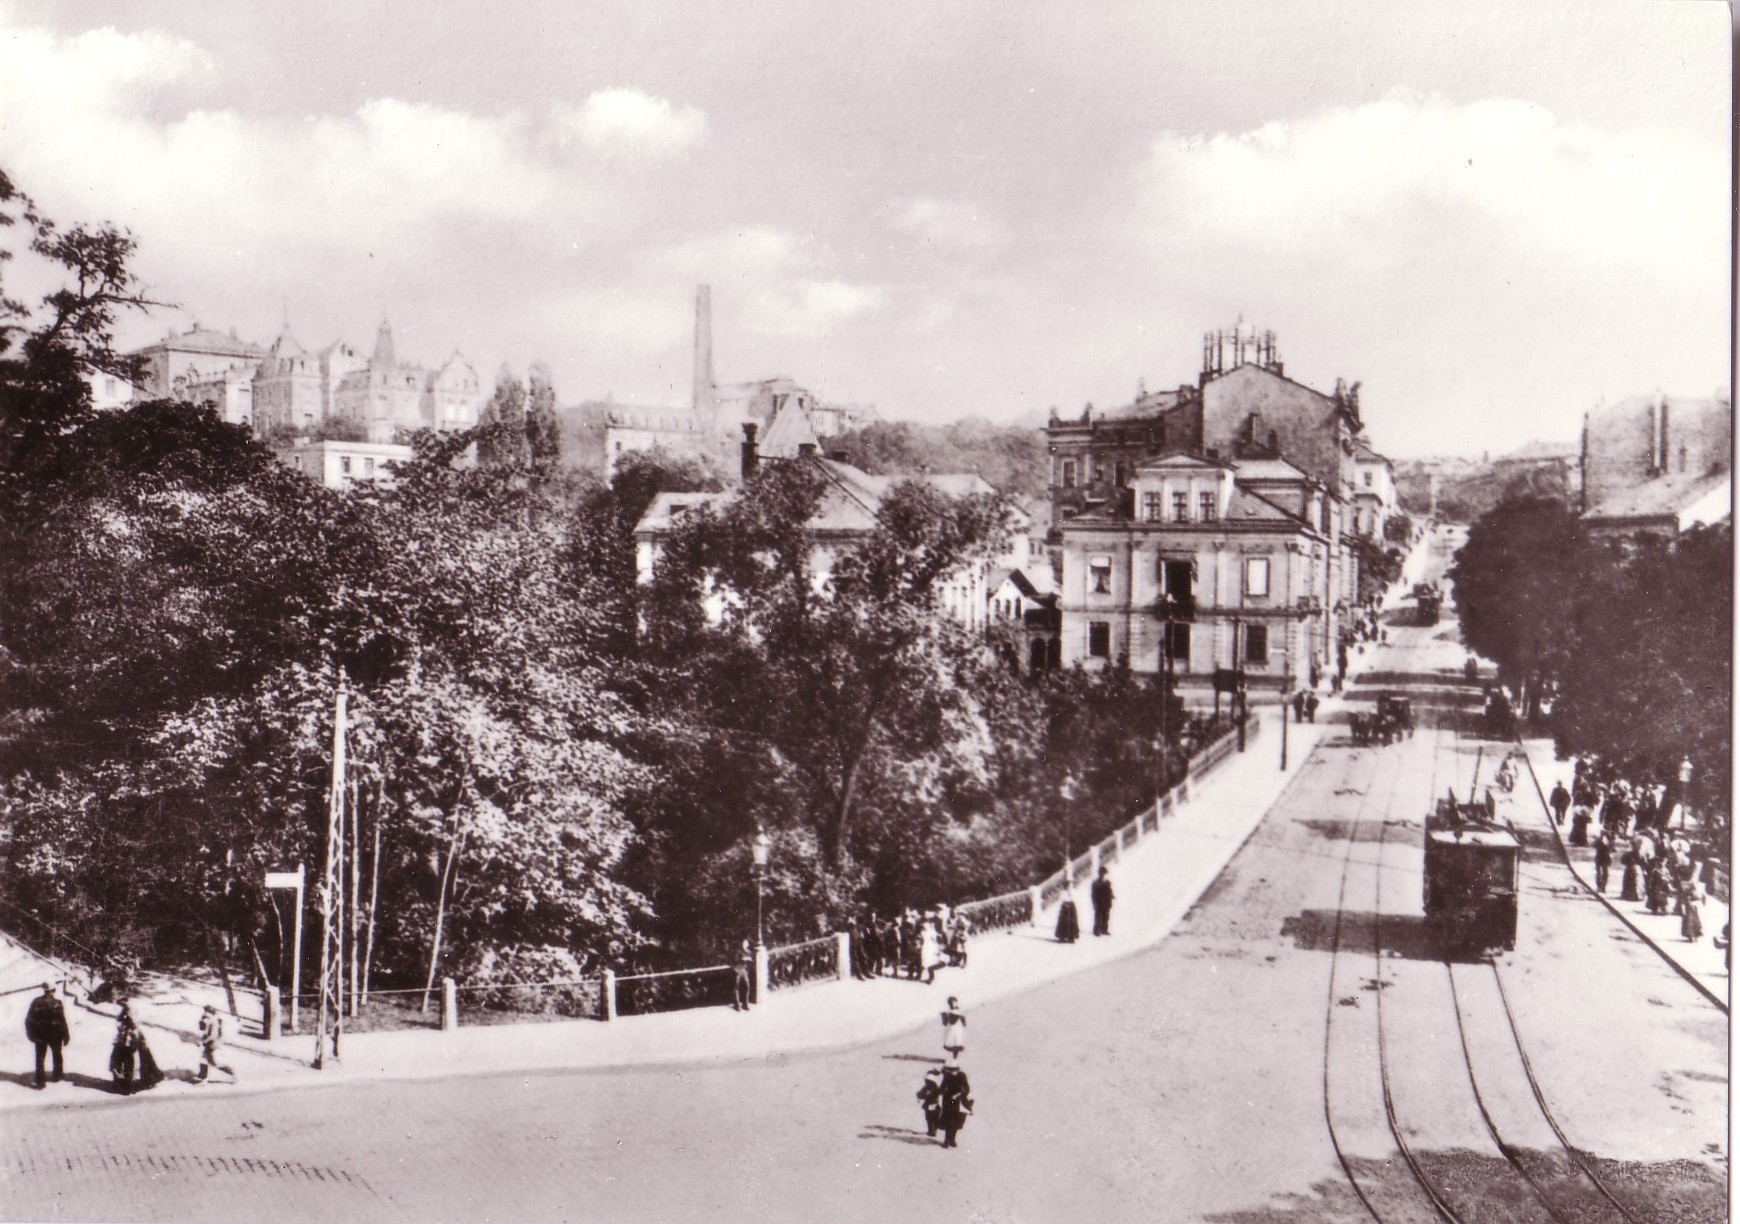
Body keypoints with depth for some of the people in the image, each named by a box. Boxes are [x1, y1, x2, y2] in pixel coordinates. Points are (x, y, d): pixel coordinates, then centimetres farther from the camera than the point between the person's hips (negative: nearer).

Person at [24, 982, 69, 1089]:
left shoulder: (36, 1002, -3)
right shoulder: (56, 1003, -14)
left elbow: (28, 1020, 0)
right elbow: (62, 1020, -14)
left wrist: (31, 1034, 11)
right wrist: (66, 1035, -5)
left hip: (39, 1034, 2)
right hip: (54, 1034, -2)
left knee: (40, 1057, 5)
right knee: (57, 1054, 20)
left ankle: (40, 1080, 2)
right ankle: (58, 1074, 31)